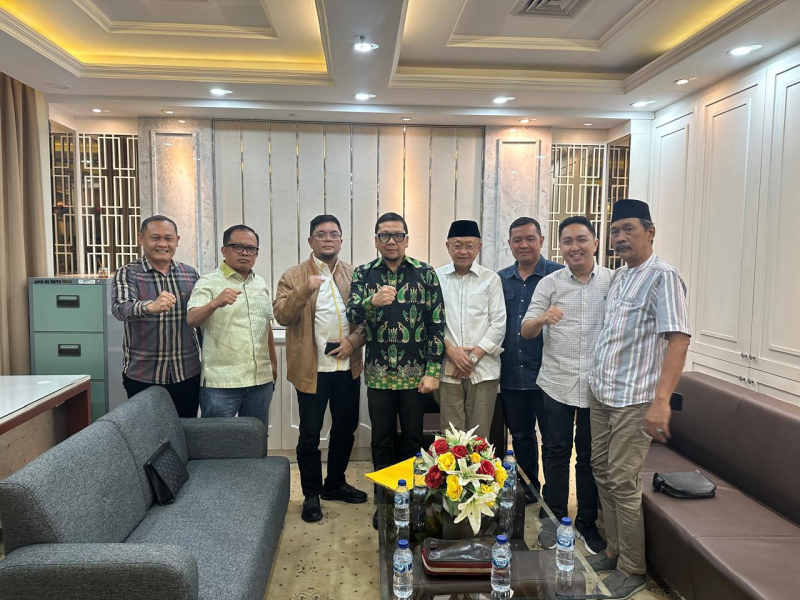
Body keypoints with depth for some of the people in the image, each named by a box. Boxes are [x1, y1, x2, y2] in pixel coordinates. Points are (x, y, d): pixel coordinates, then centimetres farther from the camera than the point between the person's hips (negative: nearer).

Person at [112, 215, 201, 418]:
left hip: (187, 374, 3)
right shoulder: (127, 274, -5)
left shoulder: (190, 274, 5)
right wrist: (150, 306, -45)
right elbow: (120, 308, -25)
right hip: (142, 376, -3)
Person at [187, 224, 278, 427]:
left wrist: (274, 362, 19)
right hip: (221, 382, -5)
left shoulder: (261, 283, 12)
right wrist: (215, 303, -40)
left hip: (261, 379, 5)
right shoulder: (208, 283, -6)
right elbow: (191, 320, -21)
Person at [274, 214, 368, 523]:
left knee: (345, 429, 16)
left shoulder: (355, 275, 8)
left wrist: (354, 339, -10)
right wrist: (304, 290, -27)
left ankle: (335, 483, 36)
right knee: (310, 434, 5)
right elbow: (281, 315, -12)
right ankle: (311, 494, 23)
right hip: (312, 369, -3)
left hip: (348, 367, 4)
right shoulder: (293, 277, -2)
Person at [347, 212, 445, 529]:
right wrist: (372, 301, -31)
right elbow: (352, 315, -9)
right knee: (382, 441, 12)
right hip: (378, 374, 1)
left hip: (415, 374, -1)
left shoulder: (425, 273, -2)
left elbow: (437, 324, -3)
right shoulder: (363, 274, 2)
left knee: (413, 440, 12)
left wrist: (433, 371, -8)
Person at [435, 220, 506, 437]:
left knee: (479, 435, 6)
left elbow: (498, 324, 1)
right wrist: (450, 350, -10)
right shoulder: (436, 277, 4)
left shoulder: (491, 279, 5)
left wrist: (474, 356, -7)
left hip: (483, 369, 0)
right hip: (448, 369, 0)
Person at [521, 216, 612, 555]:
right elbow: (526, 331, -3)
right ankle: (555, 519, 26)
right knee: (558, 453, 10)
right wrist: (542, 318, -25)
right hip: (557, 383, 0)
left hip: (597, 385, 0)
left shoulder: (614, 281, 0)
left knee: (589, 457, 12)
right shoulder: (549, 283, 1)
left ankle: (587, 522, 29)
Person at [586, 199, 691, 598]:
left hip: (634, 400, -8)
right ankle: (614, 551, 31)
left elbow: (678, 339, -21)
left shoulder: (663, 277, -12)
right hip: (601, 393, 8)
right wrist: (588, 369, 12)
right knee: (602, 473, 15)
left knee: (622, 483, -2)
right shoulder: (619, 276, 12)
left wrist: (661, 400, -29)